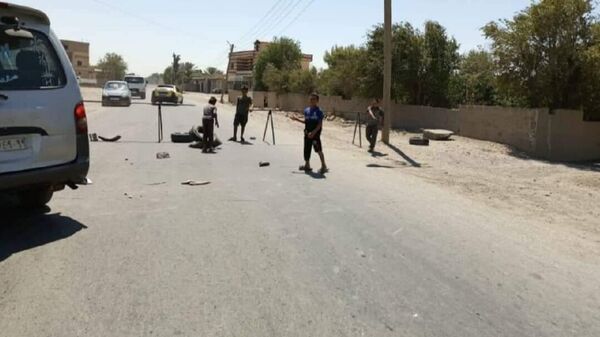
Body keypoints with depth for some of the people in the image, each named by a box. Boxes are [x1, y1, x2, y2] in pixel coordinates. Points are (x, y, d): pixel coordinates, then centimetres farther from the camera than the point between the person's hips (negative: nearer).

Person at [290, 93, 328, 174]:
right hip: (307, 133, 7)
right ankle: (307, 165, 27)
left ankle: (323, 166, -4)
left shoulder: (318, 111, -10)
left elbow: (320, 124, -14)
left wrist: (313, 132, -22)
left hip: (315, 134, -7)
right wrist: (297, 119, 15)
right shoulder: (306, 110, 11)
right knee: (306, 149, 13)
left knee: (318, 149, -10)